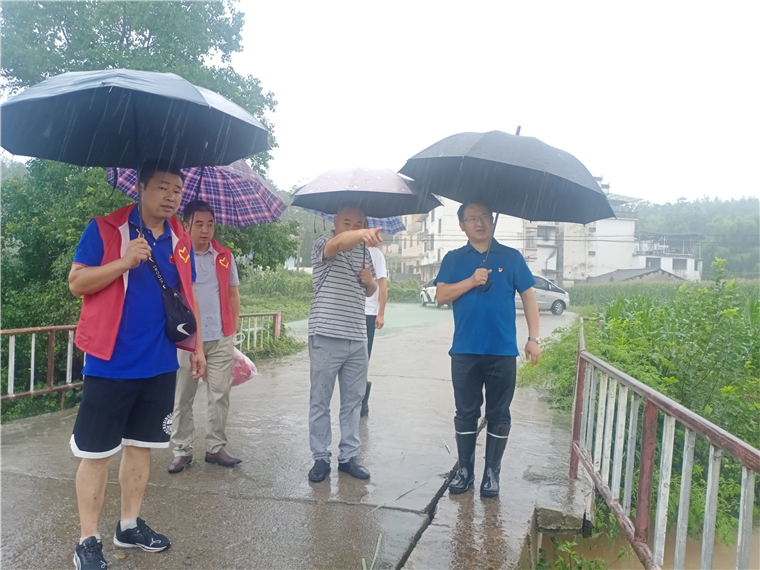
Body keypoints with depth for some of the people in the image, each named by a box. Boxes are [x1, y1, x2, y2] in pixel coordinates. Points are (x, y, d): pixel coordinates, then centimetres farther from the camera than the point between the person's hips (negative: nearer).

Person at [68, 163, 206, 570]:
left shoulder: (180, 242, 10)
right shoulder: (104, 229, -5)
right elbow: (76, 283, -8)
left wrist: (196, 346, 15)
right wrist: (123, 261, -21)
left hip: (160, 365, 5)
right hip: (110, 364, -5)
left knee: (141, 445, 14)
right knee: (96, 452, 2)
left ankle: (129, 525, 30)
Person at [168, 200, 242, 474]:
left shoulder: (225, 256, 9)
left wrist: (233, 328, 9)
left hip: (221, 338, 3)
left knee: (220, 395, 6)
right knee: (182, 398, 4)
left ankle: (216, 447, 18)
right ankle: (182, 451, 16)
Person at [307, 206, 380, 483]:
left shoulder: (365, 252, 14)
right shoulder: (323, 244, -5)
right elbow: (339, 243, -31)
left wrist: (370, 281, 1)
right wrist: (362, 234, -52)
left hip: (357, 338, 6)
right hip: (326, 336, -6)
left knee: (353, 400, 11)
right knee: (320, 400, 5)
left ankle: (348, 456, 23)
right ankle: (321, 458, 16)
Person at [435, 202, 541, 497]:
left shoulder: (511, 257, 6)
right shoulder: (453, 259, 8)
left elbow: (528, 296, 5)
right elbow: (441, 295, -2)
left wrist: (533, 338, -2)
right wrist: (471, 281, -15)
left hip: (503, 351, 0)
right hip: (465, 351, 1)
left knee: (499, 415, 7)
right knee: (466, 413, 8)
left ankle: (492, 473, 19)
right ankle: (465, 469, 21)